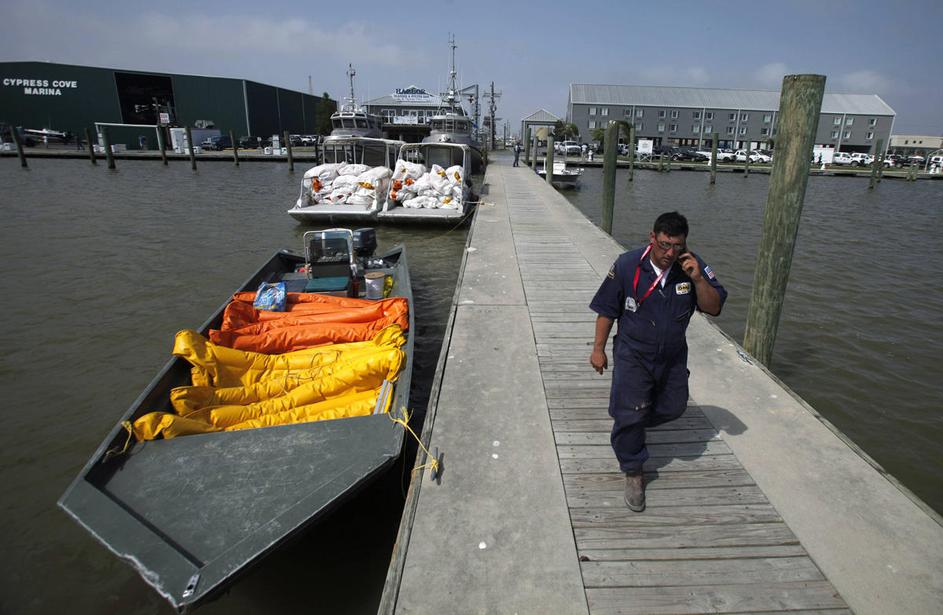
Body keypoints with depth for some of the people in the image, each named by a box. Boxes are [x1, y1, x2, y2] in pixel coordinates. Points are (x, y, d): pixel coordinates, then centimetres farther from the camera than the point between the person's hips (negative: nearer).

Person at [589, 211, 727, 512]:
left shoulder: (692, 266, -11)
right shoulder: (627, 265, -18)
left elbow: (714, 308, -12)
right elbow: (606, 310, -8)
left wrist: (697, 279, -28)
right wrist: (598, 348, -4)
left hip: (672, 356, 4)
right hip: (633, 354, -4)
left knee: (673, 407, 18)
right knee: (629, 414, -4)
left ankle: (630, 421, 47)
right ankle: (633, 471, 18)